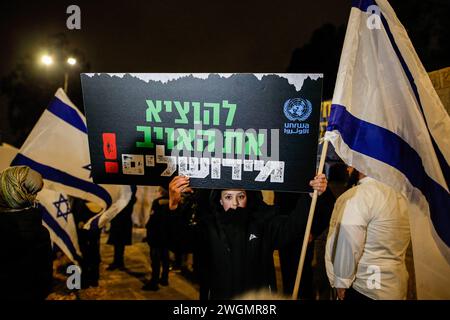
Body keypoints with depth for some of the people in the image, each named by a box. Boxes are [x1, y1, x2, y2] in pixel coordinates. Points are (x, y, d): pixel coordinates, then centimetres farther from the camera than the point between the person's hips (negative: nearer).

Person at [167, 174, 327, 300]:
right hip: (218, 294, -1)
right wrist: (174, 206, -45)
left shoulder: (263, 223, -4)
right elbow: (181, 235, -24)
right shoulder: (208, 226, -8)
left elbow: (292, 224, -17)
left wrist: (312, 196, -35)